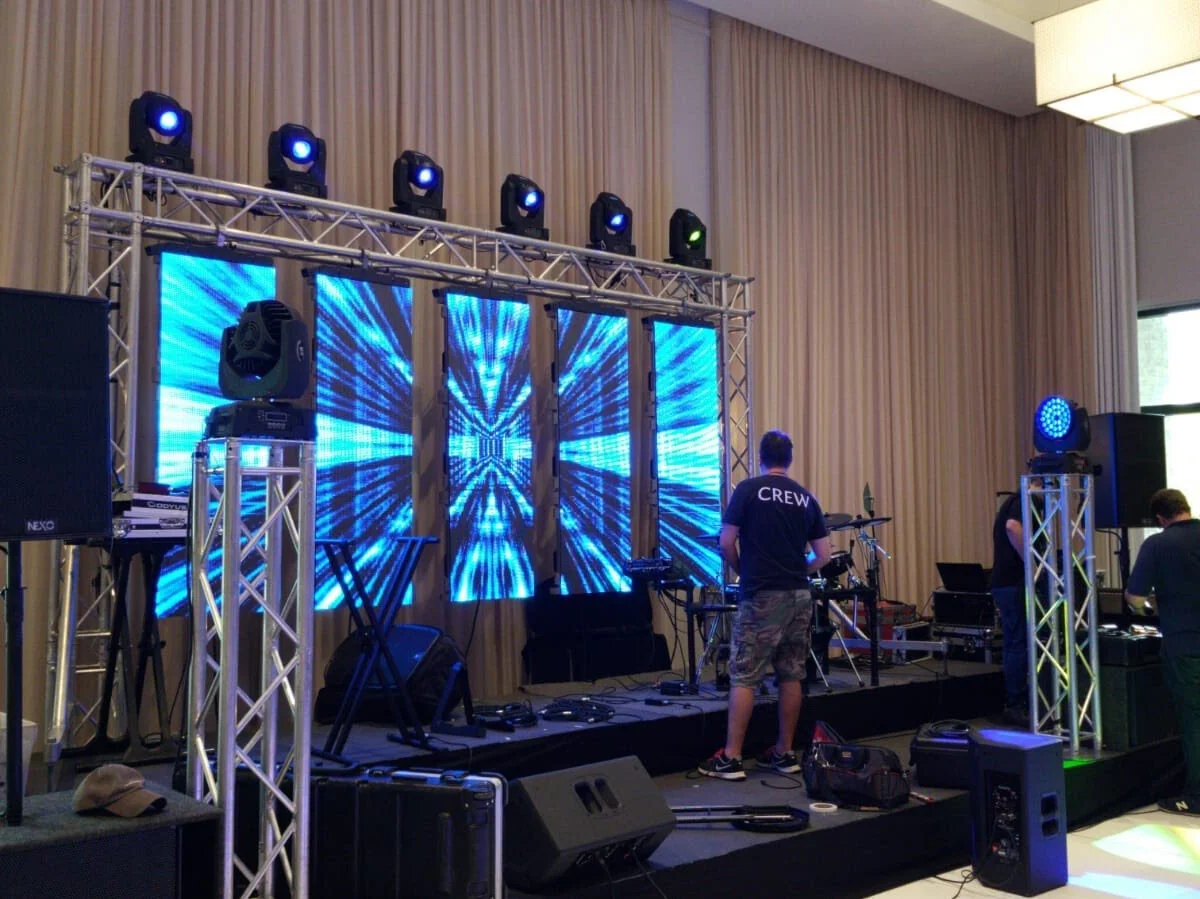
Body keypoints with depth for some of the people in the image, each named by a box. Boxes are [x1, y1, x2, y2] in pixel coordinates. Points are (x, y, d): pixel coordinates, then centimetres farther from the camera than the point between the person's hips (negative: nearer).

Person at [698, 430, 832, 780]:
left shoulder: (748, 489, -4)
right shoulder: (807, 498, 9)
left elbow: (726, 543, -8)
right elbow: (823, 555, 7)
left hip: (761, 596, -5)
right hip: (799, 596, 5)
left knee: (743, 677, -2)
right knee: (790, 676, 11)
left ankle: (730, 759, -2)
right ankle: (784, 753, 17)